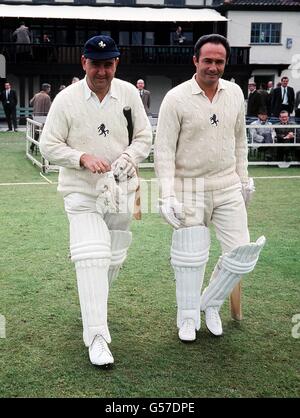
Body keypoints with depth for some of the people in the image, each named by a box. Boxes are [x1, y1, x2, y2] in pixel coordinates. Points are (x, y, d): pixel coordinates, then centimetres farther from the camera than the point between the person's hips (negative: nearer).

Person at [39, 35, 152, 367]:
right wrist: (83, 158, -20)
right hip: (82, 191, -3)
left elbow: (143, 138, 5)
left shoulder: (129, 93, 1)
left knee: (114, 258, 14)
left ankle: (93, 304, 41)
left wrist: (124, 160, -14)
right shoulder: (66, 99, -7)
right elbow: (49, 146, -4)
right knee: (91, 258, -14)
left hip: (121, 190, 4)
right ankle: (96, 336, -9)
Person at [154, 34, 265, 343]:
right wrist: (167, 195, -17)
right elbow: (164, 149, -11)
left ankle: (210, 303, 27)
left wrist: (244, 177, 17)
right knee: (190, 257, 4)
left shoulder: (234, 93, 5)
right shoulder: (176, 98, -10)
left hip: (228, 185, 4)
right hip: (190, 187, -4)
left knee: (242, 253, 3)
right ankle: (188, 317, 25)